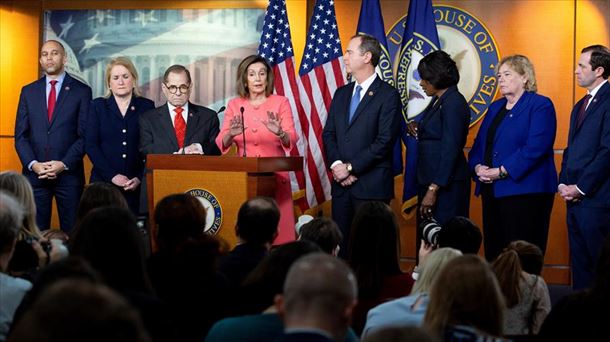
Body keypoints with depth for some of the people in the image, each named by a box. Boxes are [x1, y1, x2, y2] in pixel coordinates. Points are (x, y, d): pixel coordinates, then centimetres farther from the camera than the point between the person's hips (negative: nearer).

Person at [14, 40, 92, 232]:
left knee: (71, 231, 1)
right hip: (34, 173, 2)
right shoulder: (28, 92, 11)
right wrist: (33, 164, -8)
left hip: (69, 173, -2)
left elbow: (85, 135, -2)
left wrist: (64, 164, -12)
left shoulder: (81, 91, 3)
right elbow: (20, 135, 8)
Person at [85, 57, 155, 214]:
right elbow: (91, 145, 2)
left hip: (136, 186, 0)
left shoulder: (147, 107, 9)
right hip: (103, 183, 0)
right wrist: (112, 176, -8)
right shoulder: (97, 106, 10)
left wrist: (140, 178, -8)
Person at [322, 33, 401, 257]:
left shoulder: (388, 95, -6)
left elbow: (384, 142, -13)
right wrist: (336, 165, -5)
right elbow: (328, 134, 13)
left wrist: (350, 167, -12)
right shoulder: (341, 94, 16)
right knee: (340, 244, 5)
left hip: (371, 186, -6)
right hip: (341, 183, 6)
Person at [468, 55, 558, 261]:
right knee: (493, 252, 6)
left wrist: (502, 171, -19)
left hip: (524, 190, -7)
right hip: (491, 191, 8)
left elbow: (535, 148, -17)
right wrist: (477, 167, -2)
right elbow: (479, 144, 19)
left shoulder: (540, 105, -5)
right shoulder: (495, 107, 20)